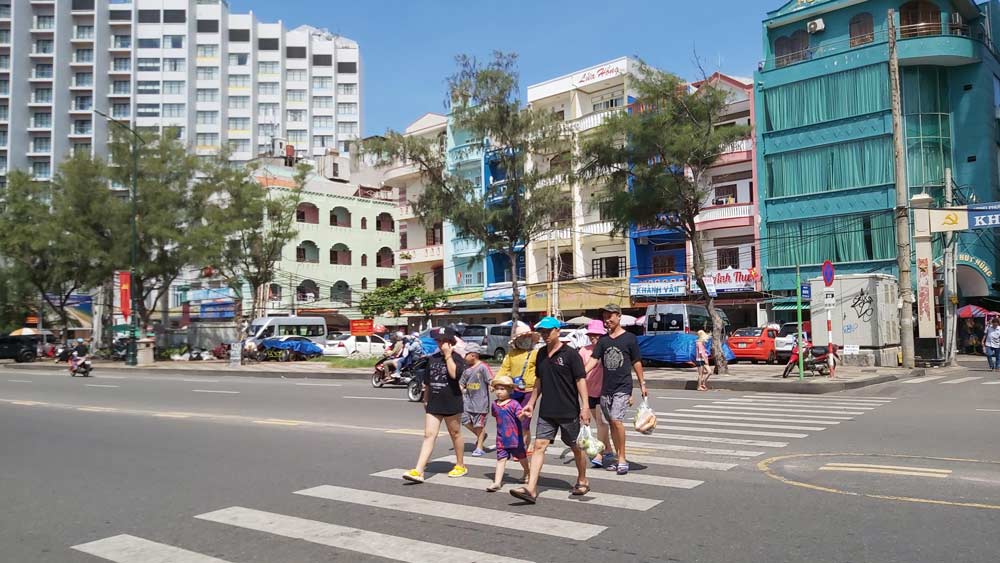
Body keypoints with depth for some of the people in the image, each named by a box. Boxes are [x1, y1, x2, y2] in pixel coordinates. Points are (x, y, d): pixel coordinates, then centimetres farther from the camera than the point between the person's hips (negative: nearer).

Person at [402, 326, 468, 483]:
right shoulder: (433, 358, 9)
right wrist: (425, 400, 19)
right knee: (429, 435, -3)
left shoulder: (457, 358, -6)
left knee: (455, 434, 11)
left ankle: (460, 465, 29)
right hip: (433, 404, 4)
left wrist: (448, 355, -21)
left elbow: (454, 374, -27)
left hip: (451, 404, -4)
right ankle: (418, 471, -9)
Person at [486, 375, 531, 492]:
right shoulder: (494, 405, 3)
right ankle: (497, 482, -5)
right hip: (501, 439, 3)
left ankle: (527, 473, 41)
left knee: (521, 456, 16)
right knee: (501, 458, -4)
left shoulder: (514, 404, -14)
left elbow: (520, 415, -26)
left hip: (515, 437, -3)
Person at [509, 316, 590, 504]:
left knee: (576, 447, 10)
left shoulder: (570, 354, -10)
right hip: (546, 411, 5)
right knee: (539, 446, -4)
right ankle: (531, 489, -7)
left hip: (568, 411, -5)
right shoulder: (541, 354, 9)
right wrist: (531, 403, 15)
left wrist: (585, 407, -17)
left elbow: (581, 381, -11)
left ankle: (582, 481, 31)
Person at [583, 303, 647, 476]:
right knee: (612, 423, 9)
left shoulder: (629, 338, -2)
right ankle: (619, 459, 19)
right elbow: (593, 360, 2)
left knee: (617, 420, -18)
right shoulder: (603, 340, 9)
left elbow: (637, 362, 3)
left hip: (623, 387, -5)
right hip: (606, 388, 5)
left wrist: (642, 384, 4)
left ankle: (622, 458, -8)